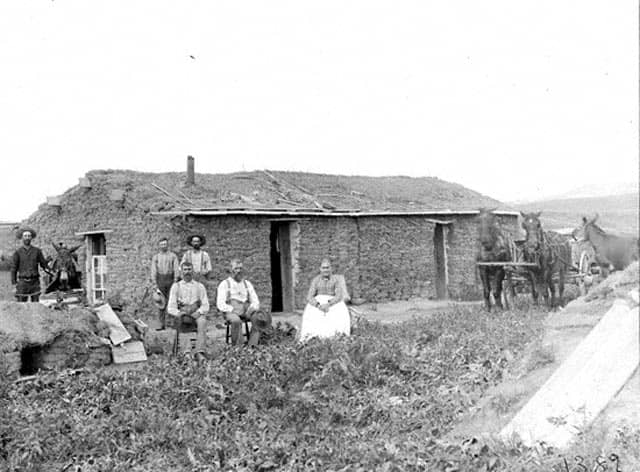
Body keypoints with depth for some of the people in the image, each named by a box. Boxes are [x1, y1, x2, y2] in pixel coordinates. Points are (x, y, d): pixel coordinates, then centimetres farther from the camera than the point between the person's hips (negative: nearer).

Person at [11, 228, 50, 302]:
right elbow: (13, 269, 2)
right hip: (23, 282, -1)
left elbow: (44, 264, 8)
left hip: (35, 282, 1)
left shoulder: (37, 251, 5)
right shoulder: (17, 253, 2)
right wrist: (14, 284, -3)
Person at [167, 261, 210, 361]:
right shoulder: (176, 286, 15)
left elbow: (205, 306, 9)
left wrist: (198, 312, -13)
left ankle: (199, 352, -43)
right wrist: (178, 313, -16)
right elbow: (171, 308, 6)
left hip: (197, 312, 1)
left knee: (202, 321, -34)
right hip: (182, 311, -1)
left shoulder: (199, 286, 18)